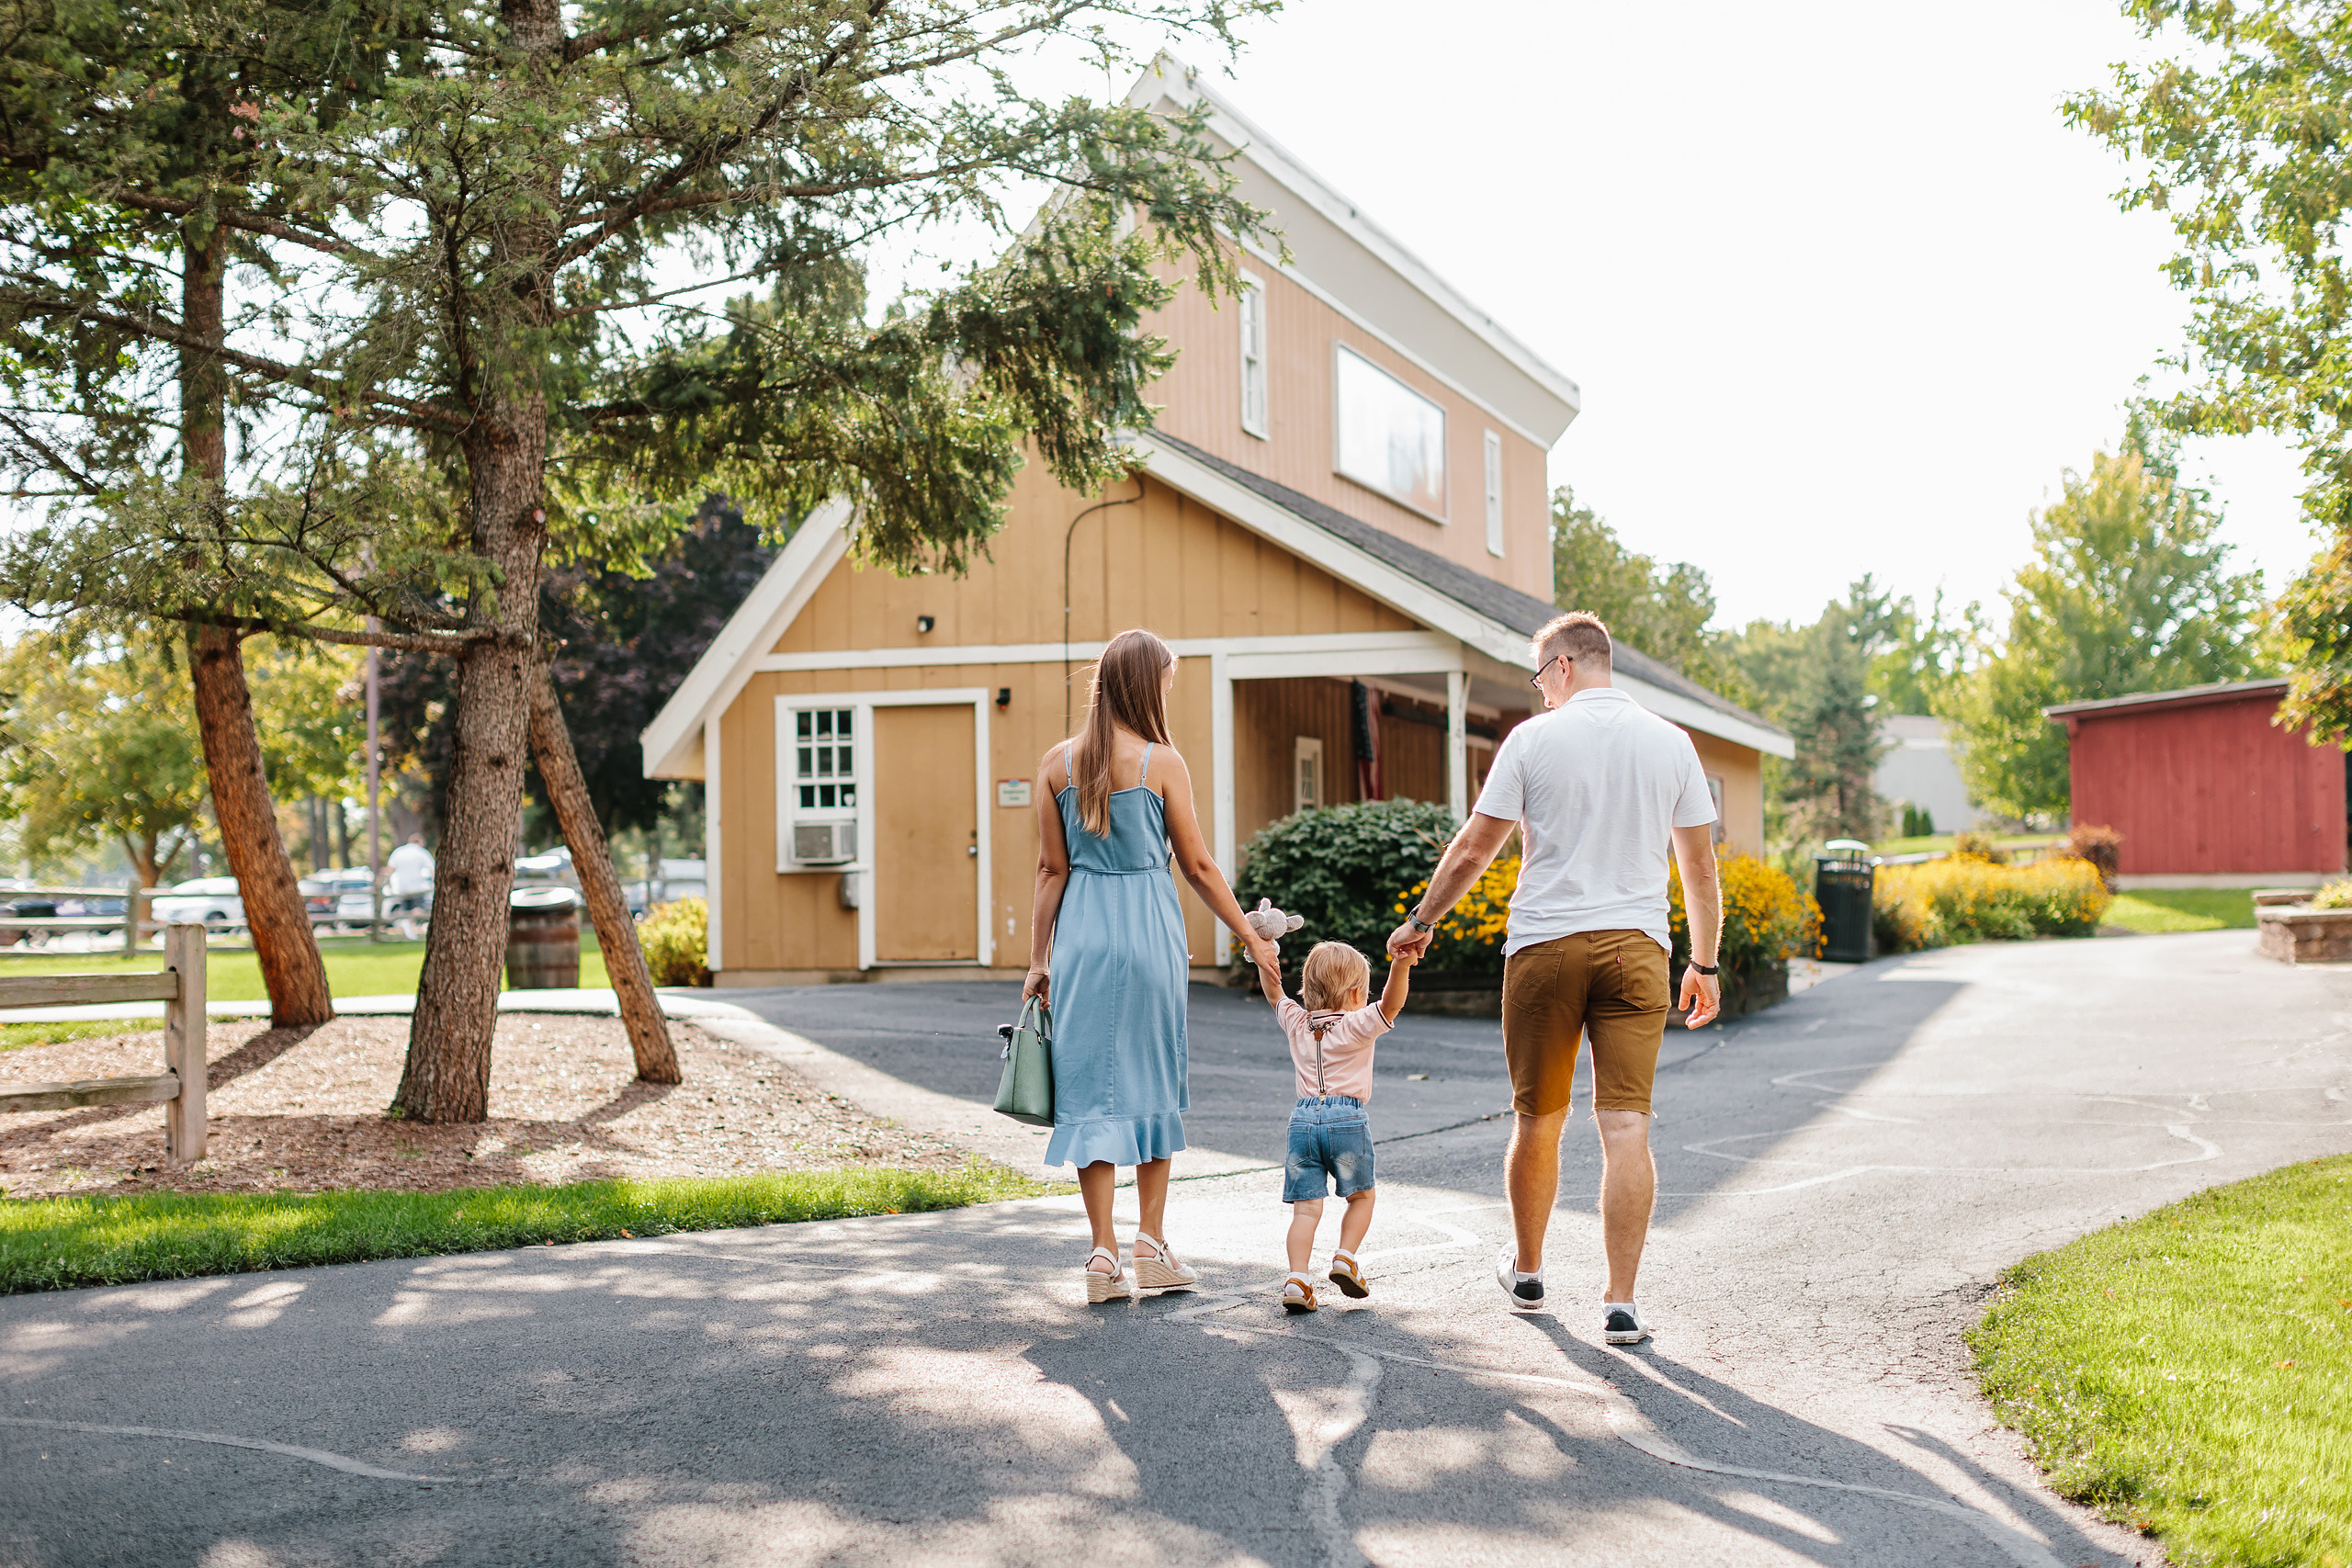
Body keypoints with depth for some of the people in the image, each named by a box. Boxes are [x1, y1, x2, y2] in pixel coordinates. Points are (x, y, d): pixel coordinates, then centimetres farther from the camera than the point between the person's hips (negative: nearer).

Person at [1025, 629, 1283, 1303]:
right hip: (1147, 929, -2)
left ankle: (1103, 1252, 3)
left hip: (1081, 932, 2)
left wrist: (1038, 960, 9)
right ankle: (1151, 1244, 16)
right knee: (1152, 1081, 11)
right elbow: (1198, 866, -3)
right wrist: (1251, 938, 7)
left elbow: (1052, 869, 3)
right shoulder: (1161, 762, -8)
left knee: (1092, 1085, 6)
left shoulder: (1058, 762, 1)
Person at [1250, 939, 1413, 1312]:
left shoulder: (1297, 1024, 13)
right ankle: (1345, 1257, 4)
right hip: (1347, 1120, -3)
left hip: (1303, 1120, 3)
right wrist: (1401, 963, -28)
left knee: (1306, 1207, 1)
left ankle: (1297, 1276, -12)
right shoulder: (1359, 1026, -1)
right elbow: (1390, 1004, -17)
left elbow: (1275, 995, 29)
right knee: (1361, 1196, 18)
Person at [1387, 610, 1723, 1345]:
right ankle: (1620, 1303, -6)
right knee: (1626, 1125, -2)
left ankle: (1527, 1270, 31)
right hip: (1635, 948, 1)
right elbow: (1700, 865, 9)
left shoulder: (1534, 738, -3)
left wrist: (1421, 922, 12)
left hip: (1545, 945, -1)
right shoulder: (1670, 742, 5)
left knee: (1537, 1120, 13)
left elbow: (1473, 849, -1)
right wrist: (1704, 963, 18)